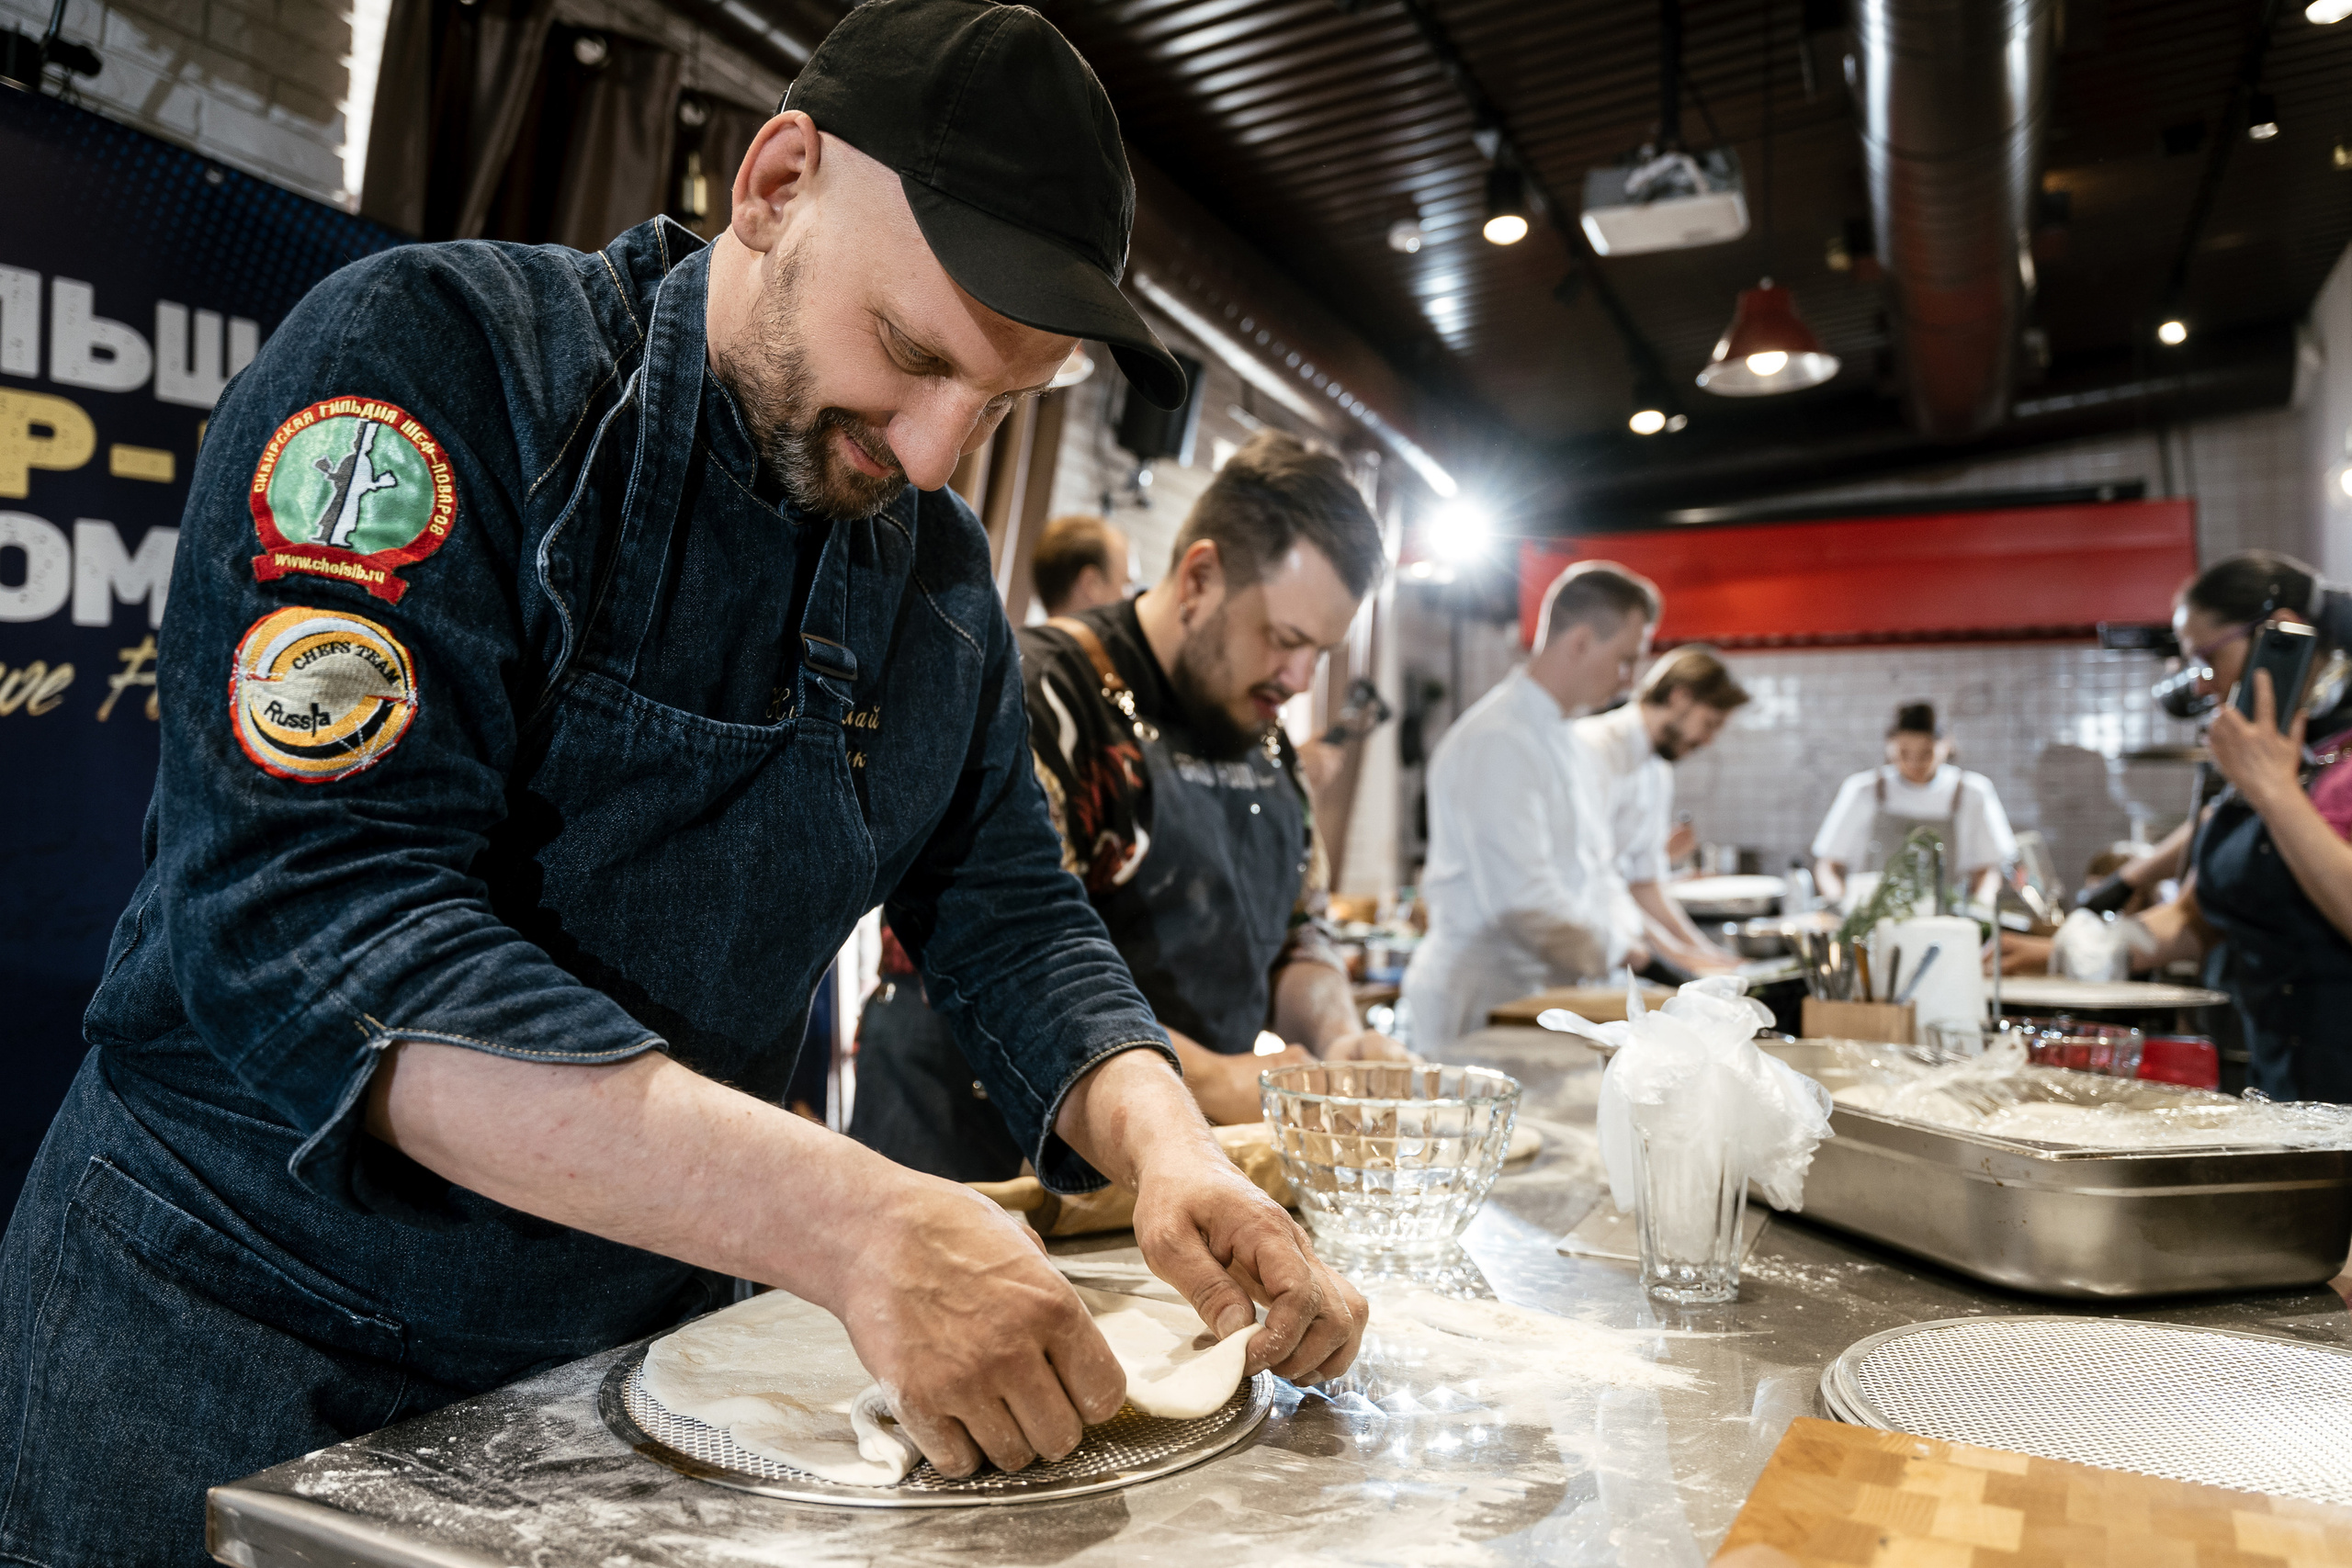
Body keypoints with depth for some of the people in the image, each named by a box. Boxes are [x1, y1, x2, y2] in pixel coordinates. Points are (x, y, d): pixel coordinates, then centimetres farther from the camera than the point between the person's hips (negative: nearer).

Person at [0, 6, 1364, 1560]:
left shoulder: (941, 572, 0)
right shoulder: (441, 352, -19)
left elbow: (1011, 912, 1)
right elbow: (310, 912, -30)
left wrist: (1163, 1141, -20)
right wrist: (852, 1221, -38)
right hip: (243, 1324, -4)